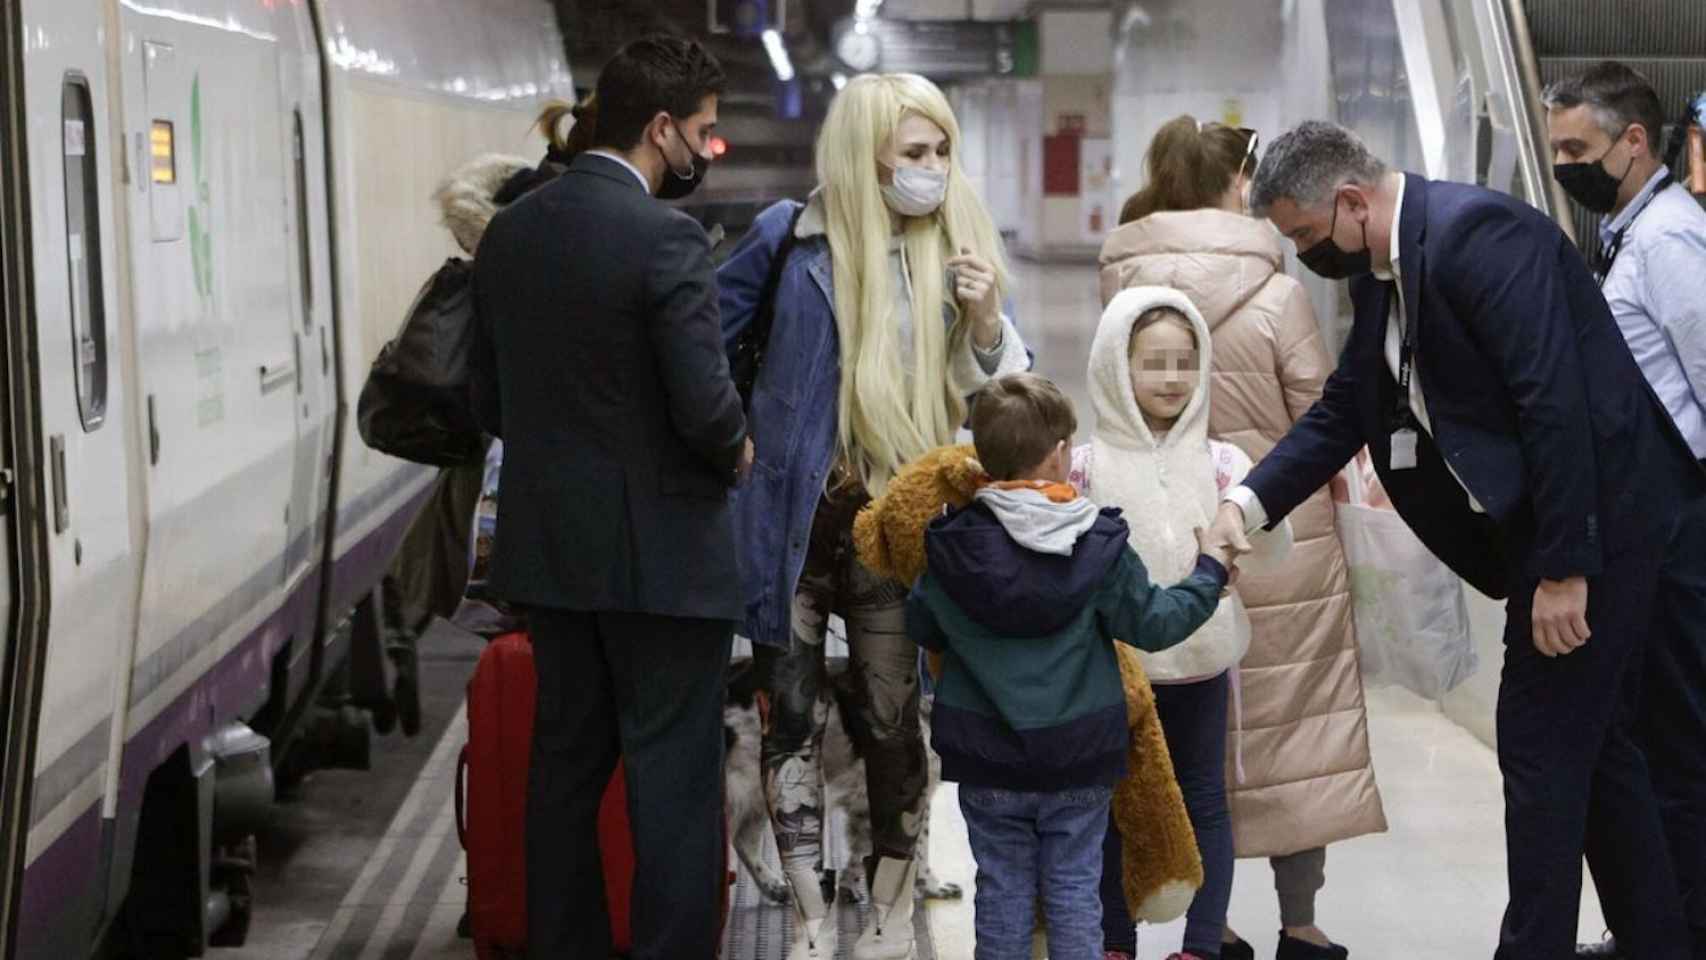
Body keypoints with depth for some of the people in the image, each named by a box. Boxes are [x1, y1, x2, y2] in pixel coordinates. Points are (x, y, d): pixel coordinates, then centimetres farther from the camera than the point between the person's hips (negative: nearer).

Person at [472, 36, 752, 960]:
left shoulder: (509, 231, 4)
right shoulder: (665, 236, -18)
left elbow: (493, 385, 10)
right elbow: (706, 404, -21)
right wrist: (735, 449, -1)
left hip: (550, 544, 7)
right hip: (661, 554, -7)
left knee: (565, 763, 16)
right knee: (673, 783, 1)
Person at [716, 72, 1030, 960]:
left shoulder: (959, 247, 2)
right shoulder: (794, 237, -5)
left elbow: (1002, 399, 6)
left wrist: (985, 320, -12)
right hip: (795, 517, -1)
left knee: (892, 721, 7)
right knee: (795, 718, 2)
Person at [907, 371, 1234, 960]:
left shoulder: (952, 547, -7)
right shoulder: (1100, 546, -10)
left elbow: (921, 628, 6)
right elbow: (1152, 624, -3)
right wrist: (1207, 574, 13)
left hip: (986, 758, 1)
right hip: (1079, 758, -1)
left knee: (1003, 889, 9)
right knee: (1074, 889, 8)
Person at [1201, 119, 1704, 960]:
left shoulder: (1479, 232, -21)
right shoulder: (1384, 275, 9)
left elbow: (1556, 402, -25)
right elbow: (1343, 408, 14)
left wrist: (1564, 570, -24)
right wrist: (1251, 500, -1)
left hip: (1593, 523, -10)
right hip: (1533, 528, 10)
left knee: (1542, 748, -4)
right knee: (1593, 744, 17)